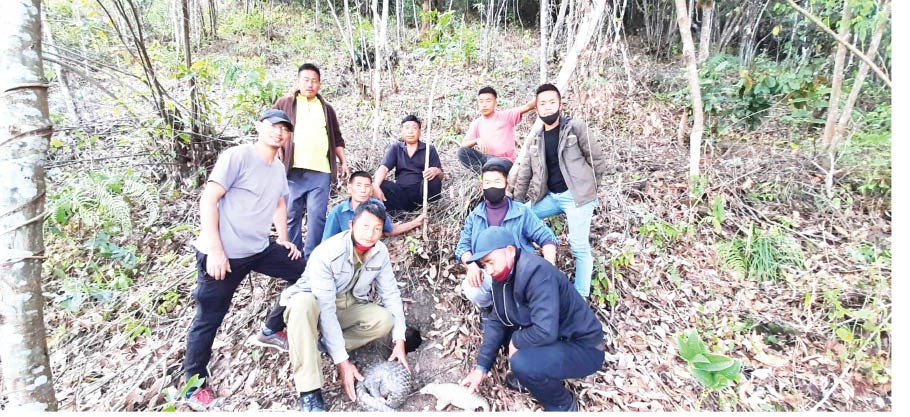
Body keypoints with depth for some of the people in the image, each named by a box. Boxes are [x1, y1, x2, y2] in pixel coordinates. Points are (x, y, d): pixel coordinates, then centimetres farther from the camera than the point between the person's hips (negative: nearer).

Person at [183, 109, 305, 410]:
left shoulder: (279, 168, 10)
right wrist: (215, 249, -21)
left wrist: (283, 240, 16)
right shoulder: (237, 156, -13)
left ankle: (274, 328, 26)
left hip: (260, 249, 7)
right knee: (209, 319, 2)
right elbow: (208, 200, -16)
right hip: (223, 253, -7)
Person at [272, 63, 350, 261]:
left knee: (317, 215, -5)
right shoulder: (284, 103, 13)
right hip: (293, 169, -1)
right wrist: (278, 153, -3)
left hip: (321, 171, 1)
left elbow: (336, 138, 23)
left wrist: (343, 162, 14)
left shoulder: (326, 108, 21)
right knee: (292, 215, 3)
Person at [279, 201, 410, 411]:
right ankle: (309, 392, -34)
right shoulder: (326, 254, -30)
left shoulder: (380, 253, -14)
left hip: (347, 307, 4)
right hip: (315, 304, -4)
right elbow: (325, 310, -32)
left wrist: (399, 340, -14)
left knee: (385, 320, -21)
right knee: (303, 303, -39)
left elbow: (391, 293, -6)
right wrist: (342, 361, -33)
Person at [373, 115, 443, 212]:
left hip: (421, 192, -1)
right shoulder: (395, 148, 13)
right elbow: (383, 168, -3)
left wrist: (436, 171, -26)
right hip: (401, 192, 1)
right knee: (381, 185, -25)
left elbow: (440, 174, 2)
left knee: (433, 178, -30)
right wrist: (376, 186, -26)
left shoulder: (429, 149, 10)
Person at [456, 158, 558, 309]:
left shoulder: (521, 212, 6)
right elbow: (463, 246, 9)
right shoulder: (474, 216, 11)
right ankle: (492, 308, 6)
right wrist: (471, 265, -13)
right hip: (487, 274, 1)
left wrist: (550, 266, -14)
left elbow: (546, 238, 4)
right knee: (471, 290, -31)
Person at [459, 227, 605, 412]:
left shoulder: (537, 273, -30)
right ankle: (527, 374, 14)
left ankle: (563, 406, -2)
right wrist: (482, 366, -5)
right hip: (554, 340, 8)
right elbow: (496, 321, 0)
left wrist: (516, 340, -18)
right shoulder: (503, 274, -4)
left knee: (522, 364, -32)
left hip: (583, 348, -8)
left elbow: (545, 332, -36)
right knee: (491, 322, 5)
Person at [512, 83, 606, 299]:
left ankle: (581, 296, 6)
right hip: (550, 197, 6)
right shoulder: (535, 141, 10)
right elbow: (524, 174, 12)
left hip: (576, 196, -6)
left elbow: (597, 160, -1)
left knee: (579, 247, -6)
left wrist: (585, 185, 4)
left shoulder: (575, 128, -4)